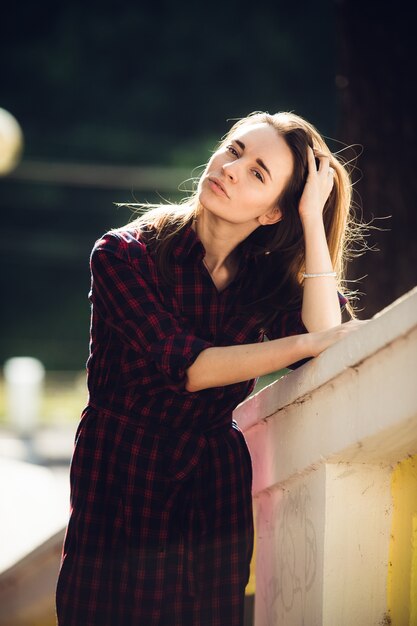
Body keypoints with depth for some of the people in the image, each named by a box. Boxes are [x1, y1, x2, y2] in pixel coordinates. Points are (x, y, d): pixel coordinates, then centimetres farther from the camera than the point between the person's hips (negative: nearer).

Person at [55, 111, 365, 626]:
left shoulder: (267, 276, 4)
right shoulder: (126, 254, -9)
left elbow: (327, 343, -16)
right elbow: (185, 366, -18)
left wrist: (313, 219, -14)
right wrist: (304, 342, -19)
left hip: (217, 489, 3)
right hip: (120, 482, -3)